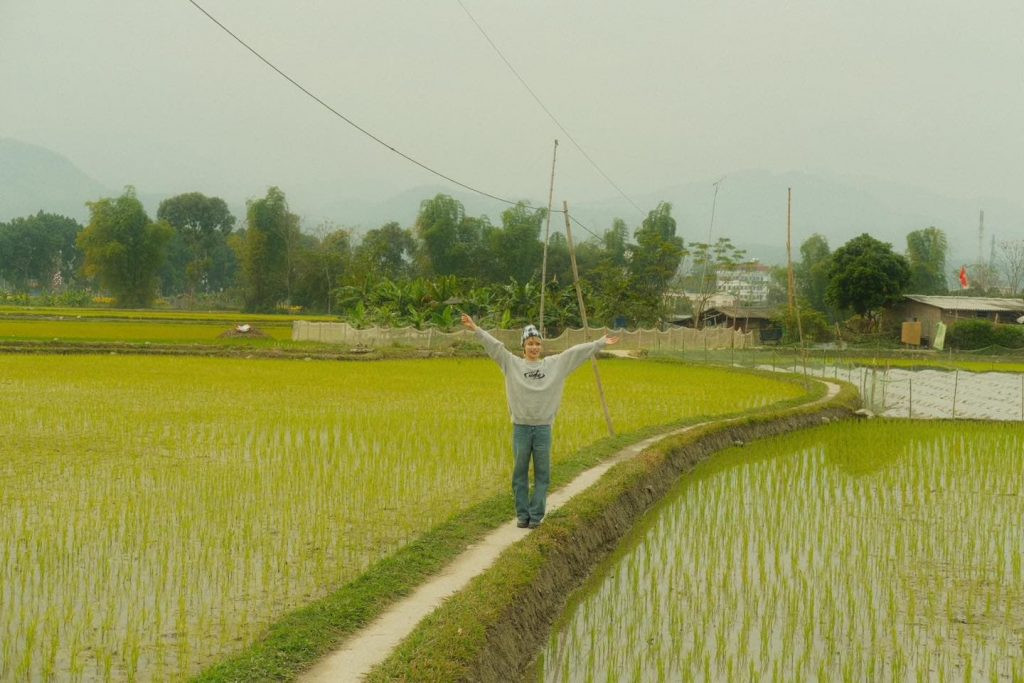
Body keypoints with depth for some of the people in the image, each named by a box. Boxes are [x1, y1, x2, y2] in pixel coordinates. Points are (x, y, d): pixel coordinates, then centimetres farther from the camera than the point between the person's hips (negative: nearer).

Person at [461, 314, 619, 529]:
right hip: (521, 427, -1)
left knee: (542, 474, 2)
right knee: (520, 473, 4)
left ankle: (536, 515, 9)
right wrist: (475, 329, -10)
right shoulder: (513, 364, 4)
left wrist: (601, 343, 9)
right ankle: (522, 515, 12)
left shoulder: (555, 364, 8)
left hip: (543, 428, 1)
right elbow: (494, 345, -3)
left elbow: (577, 351, 8)